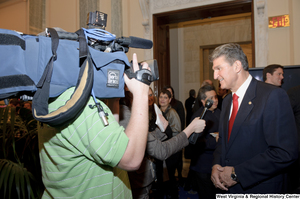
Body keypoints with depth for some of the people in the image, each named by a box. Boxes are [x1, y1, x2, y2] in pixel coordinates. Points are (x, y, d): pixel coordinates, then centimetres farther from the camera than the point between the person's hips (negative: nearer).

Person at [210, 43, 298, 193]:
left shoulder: (273, 95, -16)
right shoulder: (226, 101, 8)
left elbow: (286, 153, -22)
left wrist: (237, 173, -20)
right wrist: (216, 165, -4)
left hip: (259, 189, -6)